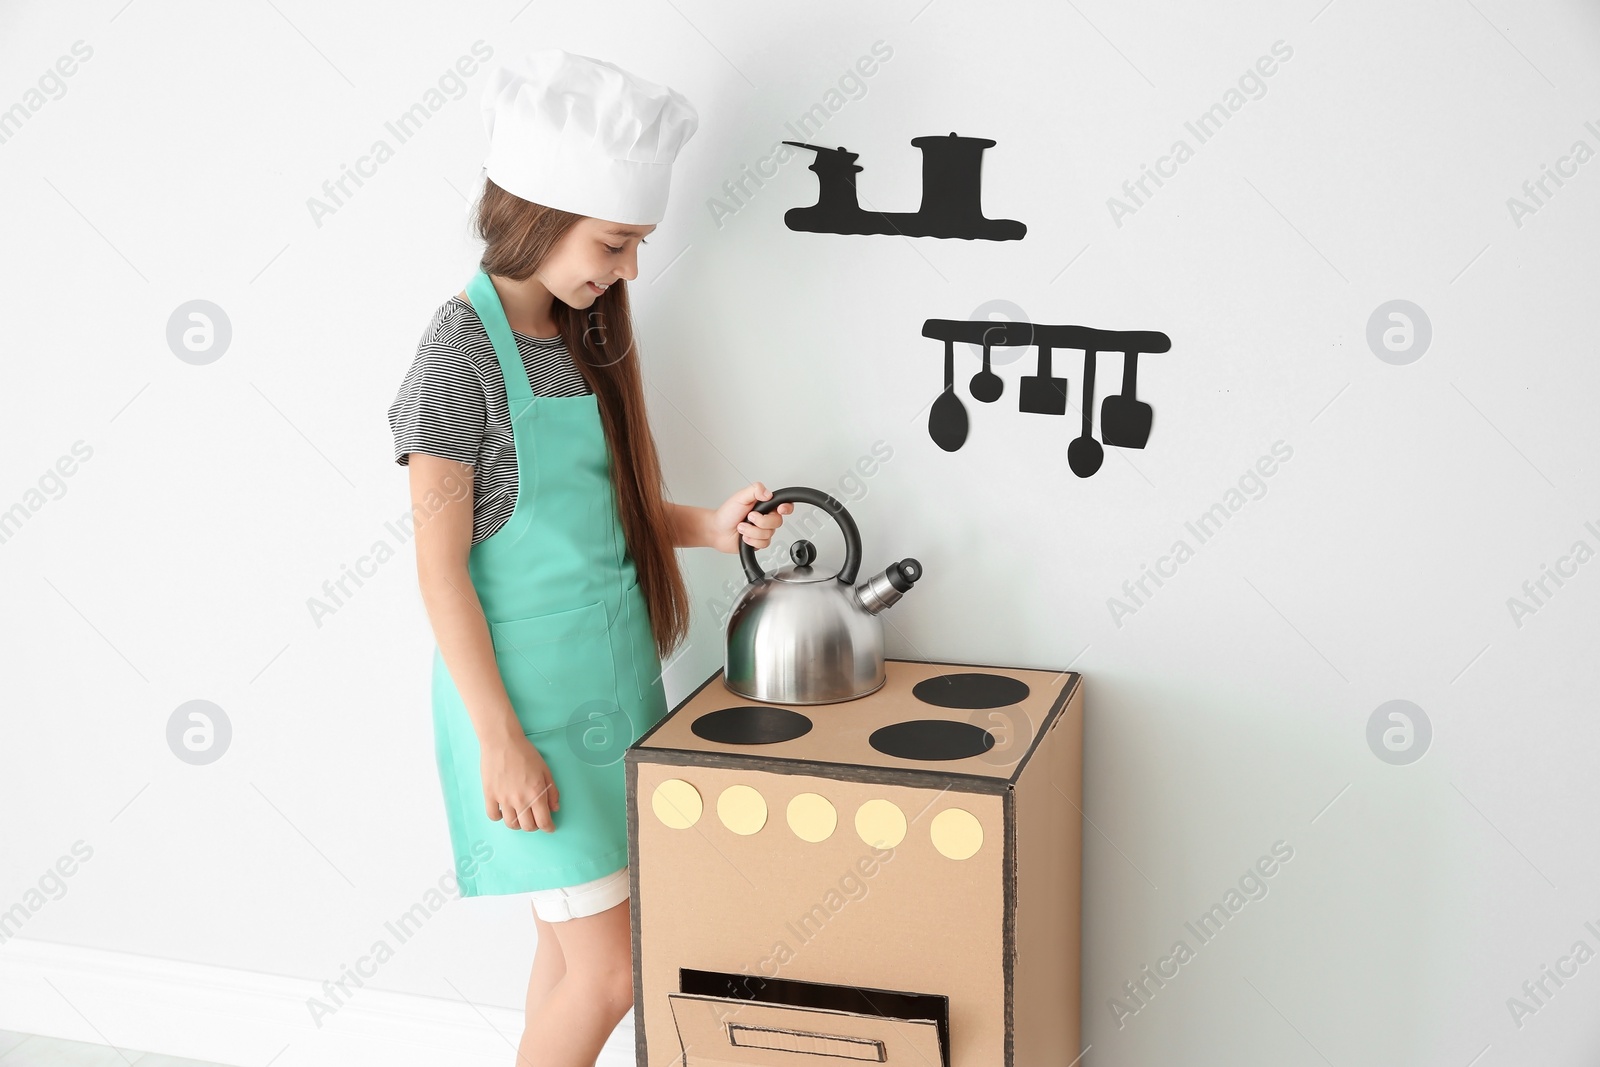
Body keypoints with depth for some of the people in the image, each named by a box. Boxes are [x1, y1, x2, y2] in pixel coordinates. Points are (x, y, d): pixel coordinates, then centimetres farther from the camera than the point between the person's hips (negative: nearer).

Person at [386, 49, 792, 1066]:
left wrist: (709, 524, -2)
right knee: (609, 971, -4)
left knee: (577, 937, 15)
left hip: (614, 676, 8)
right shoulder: (463, 351, -15)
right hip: (530, 694, -7)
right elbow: (442, 570, -15)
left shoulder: (583, 336, 8)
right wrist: (500, 739, -17)